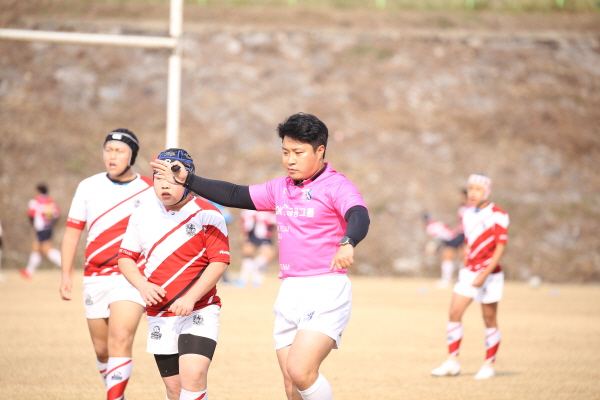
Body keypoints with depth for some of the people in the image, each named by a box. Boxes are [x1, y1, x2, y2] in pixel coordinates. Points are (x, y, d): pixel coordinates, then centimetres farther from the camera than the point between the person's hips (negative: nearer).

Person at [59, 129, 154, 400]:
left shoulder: (149, 191, -1)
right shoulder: (88, 187, 6)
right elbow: (72, 232, 11)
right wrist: (66, 275, 5)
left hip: (131, 277, -3)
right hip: (95, 278, 4)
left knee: (120, 340, -21)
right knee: (102, 350, 8)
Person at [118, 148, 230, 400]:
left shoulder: (207, 215, -8)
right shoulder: (142, 216, 5)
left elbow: (219, 262, -11)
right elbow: (125, 257, 10)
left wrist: (191, 298, -22)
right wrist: (142, 284, -10)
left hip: (199, 311, -4)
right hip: (159, 316, 4)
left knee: (193, 375, -23)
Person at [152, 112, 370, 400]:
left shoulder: (336, 185, -7)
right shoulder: (280, 189, 16)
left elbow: (359, 216, -26)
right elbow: (235, 196, 24)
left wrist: (347, 244, -48)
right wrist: (187, 180, 21)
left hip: (326, 290, -7)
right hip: (289, 292, 7)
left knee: (300, 372, -23)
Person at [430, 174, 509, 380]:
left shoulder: (497, 215, -11)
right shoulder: (467, 215, 10)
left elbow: (500, 248, -14)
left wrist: (484, 274, -20)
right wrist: (465, 270, 17)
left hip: (489, 274, -6)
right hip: (469, 272, 6)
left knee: (489, 320, 2)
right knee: (454, 313, -3)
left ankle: (489, 365, 11)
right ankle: (452, 362, 2)